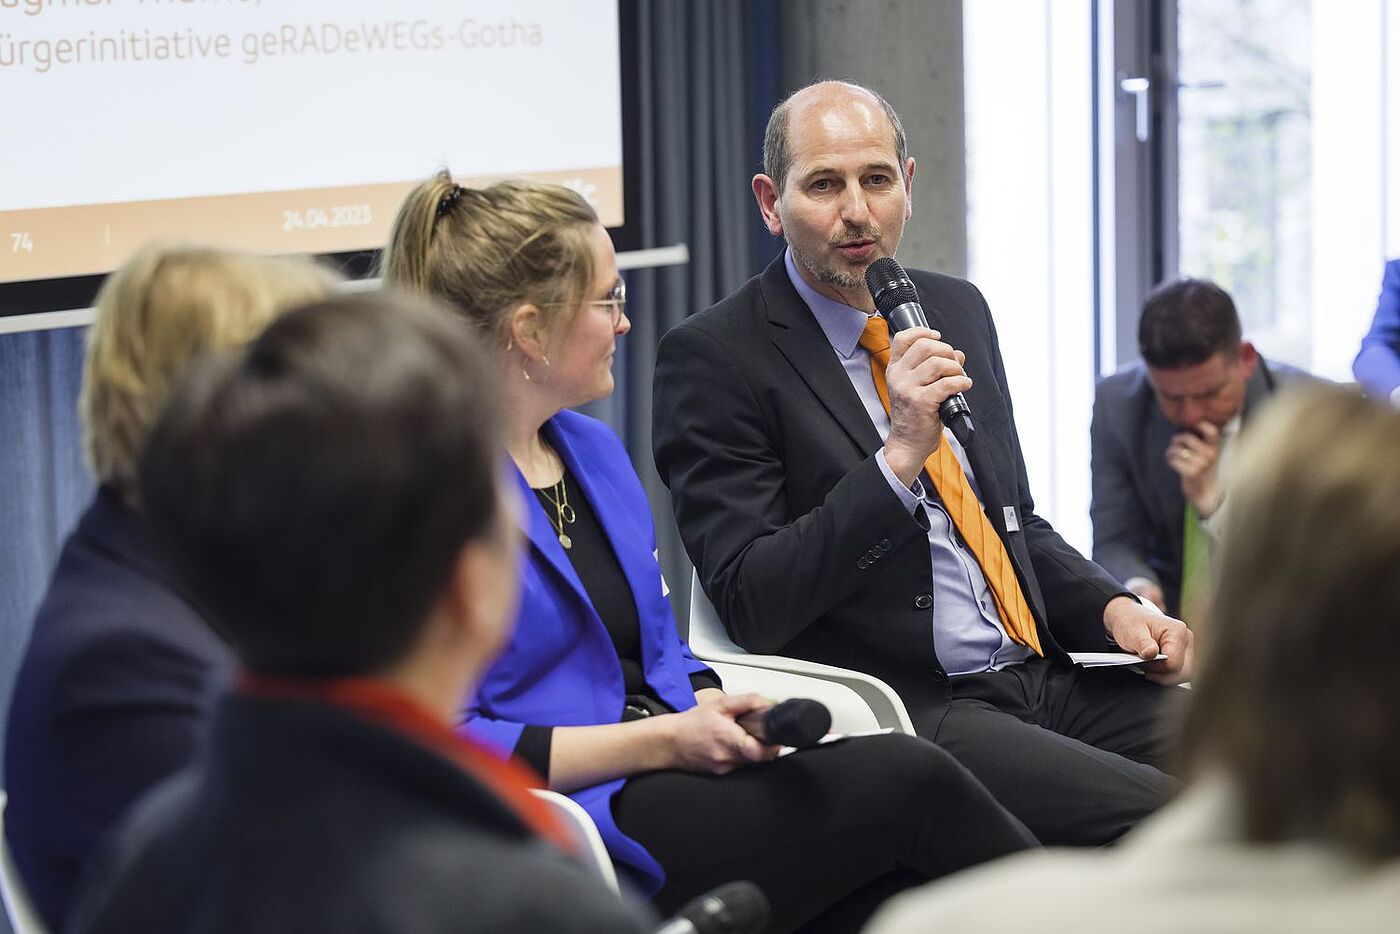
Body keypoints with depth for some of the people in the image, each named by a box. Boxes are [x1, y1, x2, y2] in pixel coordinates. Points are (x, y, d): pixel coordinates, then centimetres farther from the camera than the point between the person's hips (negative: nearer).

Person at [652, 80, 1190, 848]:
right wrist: (900, 456, -21)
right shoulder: (715, 356, -6)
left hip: (1037, 674, 7)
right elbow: (751, 604, -14)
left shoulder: (955, 310, 16)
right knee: (1155, 814, -27)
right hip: (899, 714, -7)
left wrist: (1112, 609, 5)